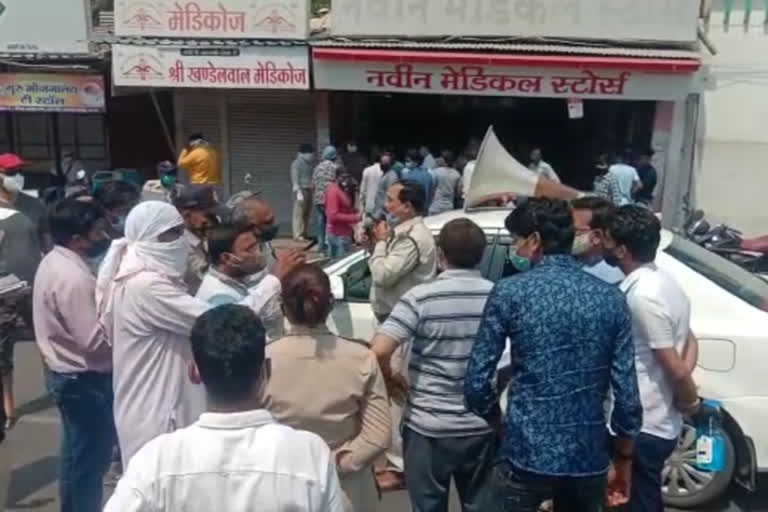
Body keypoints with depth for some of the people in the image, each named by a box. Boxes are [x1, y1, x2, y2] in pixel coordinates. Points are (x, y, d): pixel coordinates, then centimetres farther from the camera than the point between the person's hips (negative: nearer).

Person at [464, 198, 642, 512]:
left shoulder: (510, 292, -9)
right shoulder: (611, 298, 1)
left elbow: (476, 383, -8)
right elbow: (628, 395, 0)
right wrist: (623, 462, 13)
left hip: (526, 456, -4)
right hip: (589, 460, 4)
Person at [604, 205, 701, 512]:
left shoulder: (642, 296, -25)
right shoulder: (663, 282, 5)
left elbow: (675, 368, -21)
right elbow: (688, 344, 13)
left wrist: (691, 401, -2)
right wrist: (686, 399, 3)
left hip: (643, 428, -9)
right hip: (659, 423, 9)